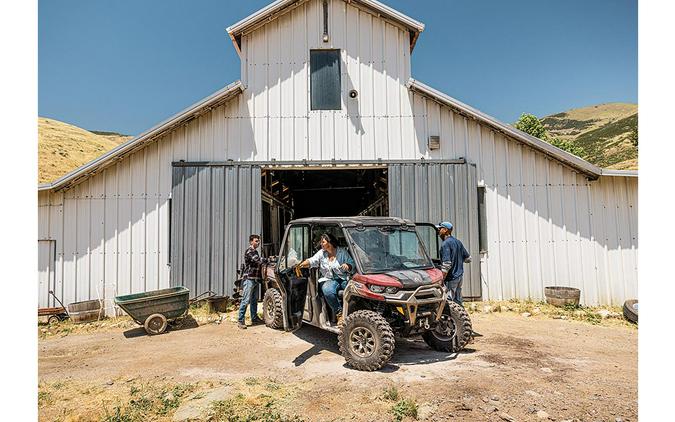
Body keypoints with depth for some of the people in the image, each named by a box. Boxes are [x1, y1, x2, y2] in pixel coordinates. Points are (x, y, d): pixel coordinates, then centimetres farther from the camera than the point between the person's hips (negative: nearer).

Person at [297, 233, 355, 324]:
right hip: (329, 280, 1)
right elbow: (312, 261, -1)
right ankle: (339, 314, -18)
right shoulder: (321, 253, 14)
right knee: (328, 291, -34)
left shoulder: (343, 251, 8)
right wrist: (301, 265, -20)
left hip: (344, 278, -1)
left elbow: (352, 264, 5)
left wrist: (348, 266, -19)